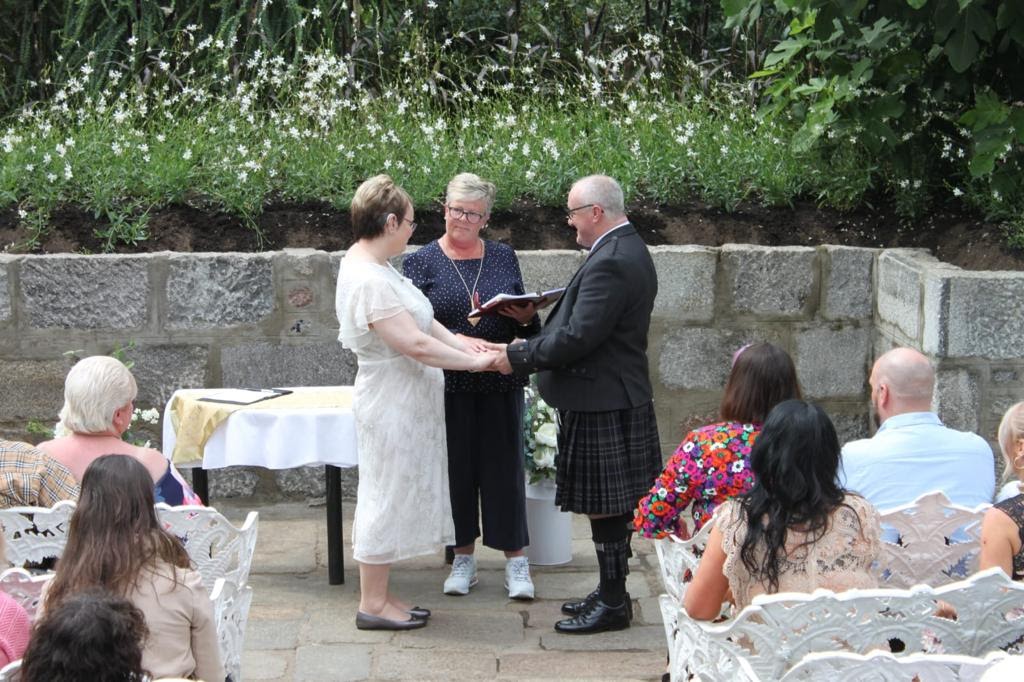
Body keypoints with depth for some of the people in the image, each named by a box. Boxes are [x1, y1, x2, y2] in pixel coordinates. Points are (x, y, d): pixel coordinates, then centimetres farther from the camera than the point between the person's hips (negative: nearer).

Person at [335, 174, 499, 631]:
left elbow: (424, 322, 11)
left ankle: (378, 596, 23)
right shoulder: (367, 281, -24)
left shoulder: (372, 266, 8)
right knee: (388, 496, -2)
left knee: (390, 498, 15)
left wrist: (469, 348, 2)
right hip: (392, 404, -10)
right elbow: (416, 344, -27)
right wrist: (475, 362, -18)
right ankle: (372, 605, 7)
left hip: (405, 402, 10)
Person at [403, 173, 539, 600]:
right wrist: (456, 340, -24)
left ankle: (515, 558, 8)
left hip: (500, 382, 1)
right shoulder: (422, 262, 1)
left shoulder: (503, 257, 9)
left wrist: (527, 317, -10)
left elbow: (524, 325, 14)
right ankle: (463, 557, 17)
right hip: (448, 384, -1)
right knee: (456, 466, 5)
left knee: (504, 464, 2)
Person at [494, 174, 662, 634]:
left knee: (605, 506, -2)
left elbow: (577, 338, -25)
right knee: (612, 505, 17)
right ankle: (611, 592, 26)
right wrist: (530, 346, 8)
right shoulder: (629, 251, 12)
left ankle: (613, 603, 6)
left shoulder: (610, 262, -21)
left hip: (602, 404, -11)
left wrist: (519, 358, -14)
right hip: (618, 396, 11)